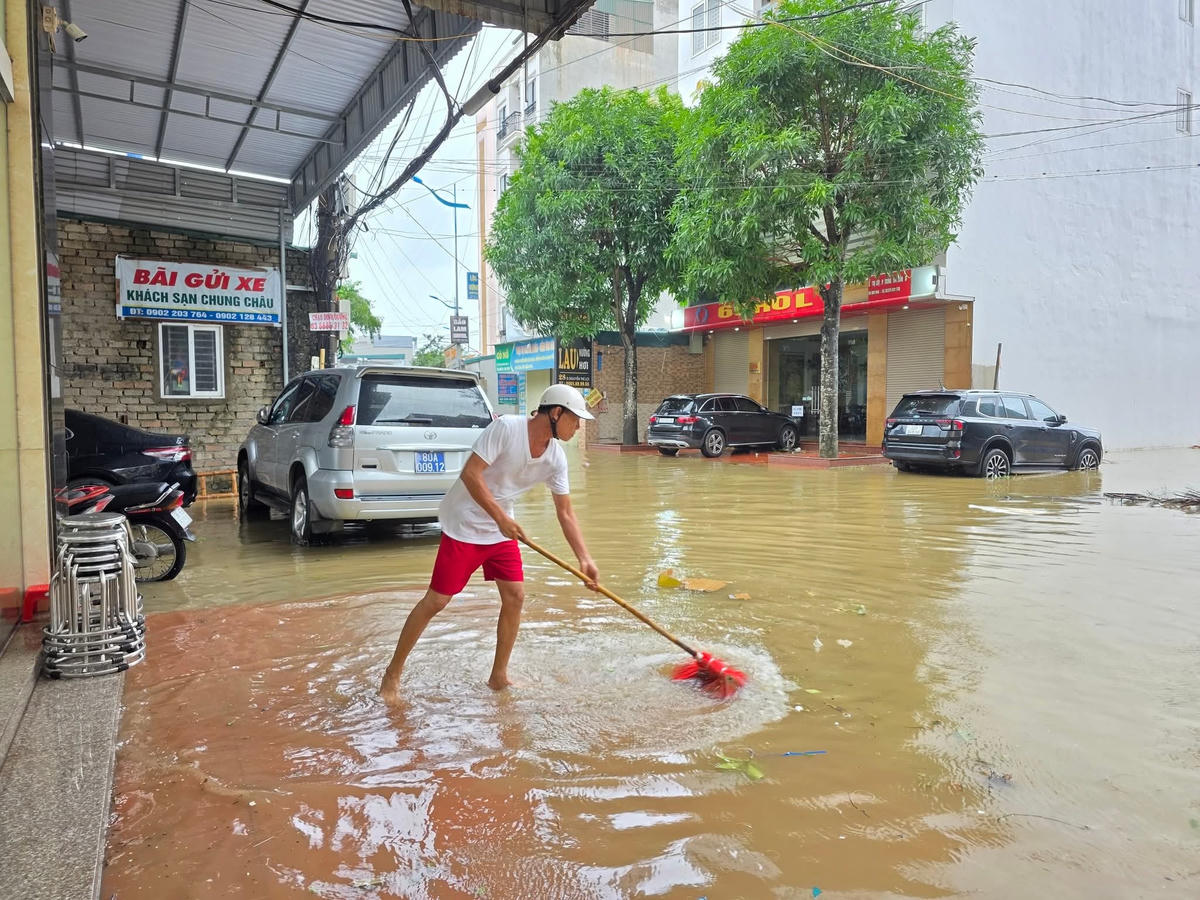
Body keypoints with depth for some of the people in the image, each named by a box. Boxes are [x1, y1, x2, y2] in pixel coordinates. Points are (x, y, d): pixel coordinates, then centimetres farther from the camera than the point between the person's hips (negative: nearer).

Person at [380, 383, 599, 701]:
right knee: (436, 601, -3)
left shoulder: (556, 458, -5)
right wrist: (500, 517, -28)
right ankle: (393, 672, 14)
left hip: (503, 530, 7)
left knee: (515, 597, 1)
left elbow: (565, 514, 0)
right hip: (464, 525, -6)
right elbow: (470, 474, -26)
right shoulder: (506, 428, -24)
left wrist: (584, 558, -8)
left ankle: (499, 676, 19)